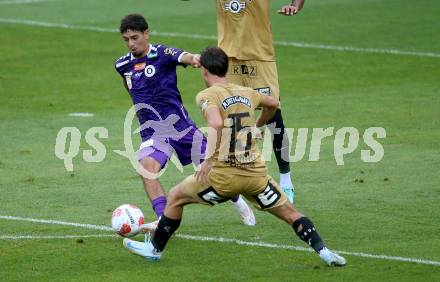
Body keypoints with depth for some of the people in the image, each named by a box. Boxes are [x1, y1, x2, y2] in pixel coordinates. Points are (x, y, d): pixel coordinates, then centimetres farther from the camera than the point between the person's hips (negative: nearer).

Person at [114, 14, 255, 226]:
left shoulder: (162, 53, -11)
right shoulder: (122, 65, 3)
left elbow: (183, 57, -33)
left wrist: (193, 58, -56)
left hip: (179, 125, -2)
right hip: (152, 133, 2)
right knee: (146, 167, -28)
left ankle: (237, 202, 39)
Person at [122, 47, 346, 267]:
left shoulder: (207, 96, -5)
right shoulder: (246, 93, 13)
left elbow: (216, 124, -26)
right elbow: (273, 104, 35)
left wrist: (208, 159, -25)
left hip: (224, 174, -4)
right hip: (256, 174, 4)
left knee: (175, 197, 17)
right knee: (290, 213, 14)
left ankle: (155, 248, 25)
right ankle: (323, 252, 1)